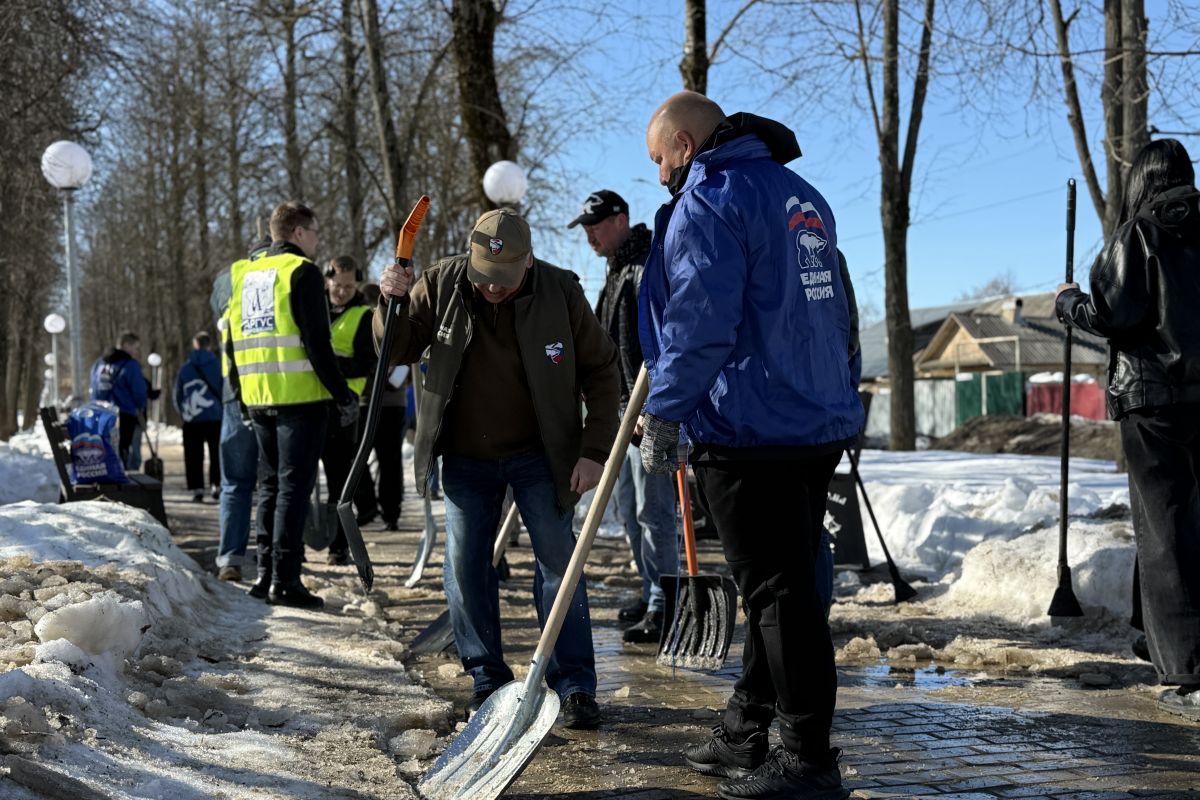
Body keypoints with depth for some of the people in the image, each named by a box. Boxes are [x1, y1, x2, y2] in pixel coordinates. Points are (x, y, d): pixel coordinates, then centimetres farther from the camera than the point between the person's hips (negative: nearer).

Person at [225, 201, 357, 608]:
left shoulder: (244, 275, 15)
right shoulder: (301, 272, -7)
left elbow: (231, 343, 18)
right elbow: (317, 342, -15)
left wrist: (241, 394, 24)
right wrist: (343, 395, -11)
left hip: (258, 400, 7)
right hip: (300, 396, -7)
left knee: (270, 486, 15)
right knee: (294, 486, -4)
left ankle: (265, 574, 17)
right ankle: (284, 580, -6)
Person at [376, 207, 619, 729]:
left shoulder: (559, 293, -13)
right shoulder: (441, 284, -10)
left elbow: (600, 371, -5)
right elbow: (397, 351, 1)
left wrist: (594, 451, -10)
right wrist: (393, 304, -20)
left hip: (539, 454, -2)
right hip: (466, 456, 2)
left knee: (559, 563, -2)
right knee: (465, 568, 3)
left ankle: (574, 685, 6)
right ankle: (488, 680, 16)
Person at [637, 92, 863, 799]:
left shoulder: (708, 201, -11)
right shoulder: (803, 197, 17)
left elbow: (698, 323, -20)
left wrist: (664, 413, -12)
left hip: (750, 435, -9)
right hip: (821, 424, 9)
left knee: (778, 594, -3)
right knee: (785, 585, 14)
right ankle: (746, 737, 27)